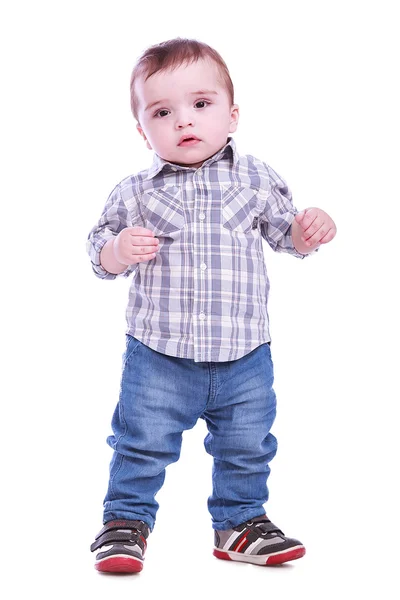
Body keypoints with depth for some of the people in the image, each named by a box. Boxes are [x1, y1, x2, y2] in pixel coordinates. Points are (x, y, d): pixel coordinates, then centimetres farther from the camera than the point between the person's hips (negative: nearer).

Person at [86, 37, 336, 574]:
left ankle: (240, 521, 35)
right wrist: (119, 251, -18)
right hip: (158, 355, -1)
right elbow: (99, 252, 4)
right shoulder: (135, 193, -3)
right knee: (141, 445, 7)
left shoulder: (257, 179, 0)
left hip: (244, 356, 2)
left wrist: (310, 230, -10)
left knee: (247, 449, 15)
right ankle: (127, 520, 27)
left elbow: (282, 231, 11)